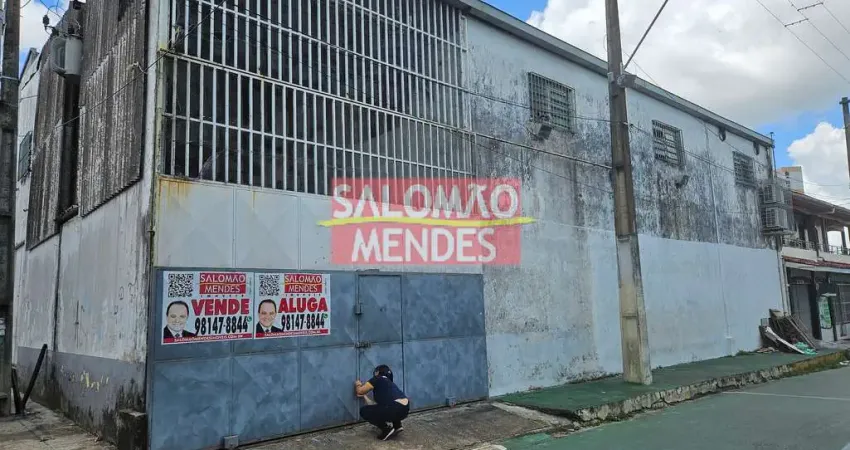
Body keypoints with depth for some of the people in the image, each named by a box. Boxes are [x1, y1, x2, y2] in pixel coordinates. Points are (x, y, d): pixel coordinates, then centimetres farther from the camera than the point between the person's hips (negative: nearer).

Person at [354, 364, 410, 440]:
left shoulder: (377, 379, 8)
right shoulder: (389, 382, 29)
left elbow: (360, 391, 9)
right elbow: (376, 405, 34)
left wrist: (357, 385, 31)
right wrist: (364, 396, 48)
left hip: (396, 410, -8)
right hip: (405, 409, 8)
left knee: (364, 411, 8)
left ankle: (386, 429, 4)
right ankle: (397, 426, 23)